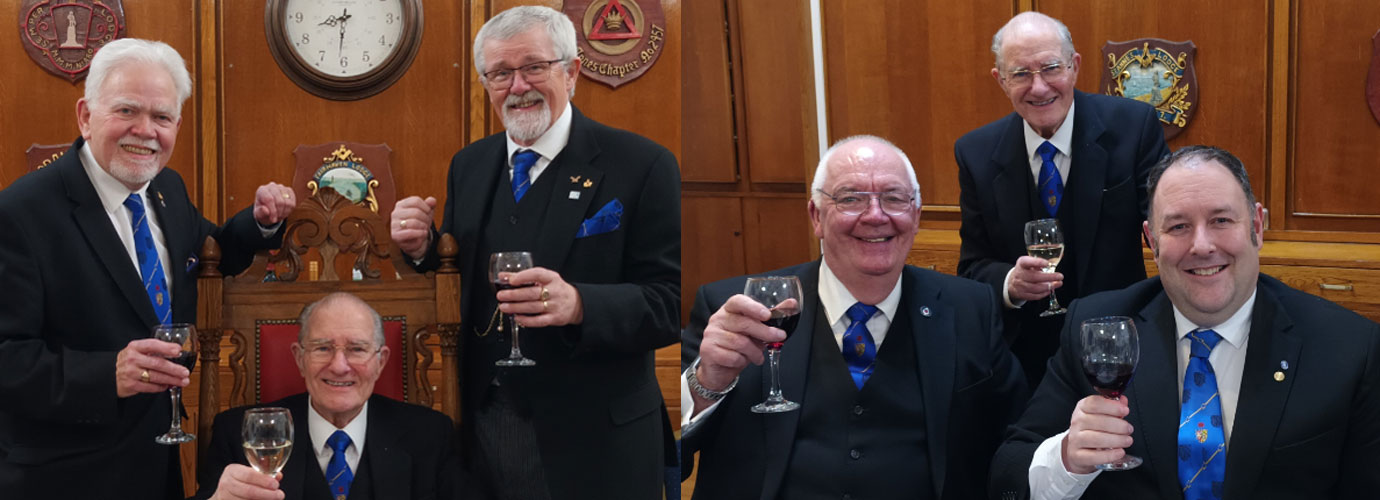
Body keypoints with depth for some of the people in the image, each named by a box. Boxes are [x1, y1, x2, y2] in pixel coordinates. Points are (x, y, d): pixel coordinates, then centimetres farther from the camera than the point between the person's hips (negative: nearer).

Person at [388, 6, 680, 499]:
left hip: (590, 440, -4)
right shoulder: (468, 165, 9)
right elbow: (461, 291, 15)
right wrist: (422, 250, -6)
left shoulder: (641, 165, -9)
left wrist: (580, 305, -30)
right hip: (479, 429, 5)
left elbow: (672, 301, -13)